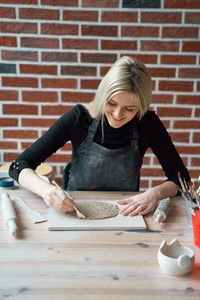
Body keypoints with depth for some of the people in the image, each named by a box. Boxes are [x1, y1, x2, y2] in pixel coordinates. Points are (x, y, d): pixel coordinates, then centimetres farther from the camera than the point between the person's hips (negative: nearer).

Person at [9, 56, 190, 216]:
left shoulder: (147, 123, -10)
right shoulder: (79, 118, -14)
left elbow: (181, 177, -4)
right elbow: (19, 166, -14)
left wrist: (156, 193, -25)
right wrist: (46, 189, -34)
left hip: (126, 215, 1)